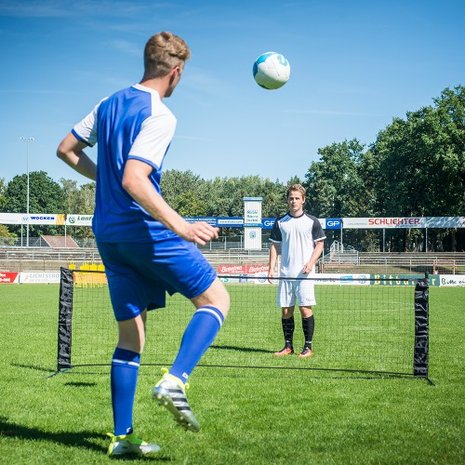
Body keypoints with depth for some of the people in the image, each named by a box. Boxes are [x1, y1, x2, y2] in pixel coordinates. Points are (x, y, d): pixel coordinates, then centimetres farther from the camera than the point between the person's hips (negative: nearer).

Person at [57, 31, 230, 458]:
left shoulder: (108, 104, 12)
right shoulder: (159, 116, -13)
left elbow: (66, 150, 20)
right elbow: (134, 180, -24)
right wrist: (181, 226, -26)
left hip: (109, 236, 8)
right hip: (146, 230, -8)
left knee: (131, 335, 12)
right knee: (215, 299, 5)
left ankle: (122, 436, 12)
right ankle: (174, 382, -16)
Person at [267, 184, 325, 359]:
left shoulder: (312, 221, 2)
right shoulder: (280, 222, 10)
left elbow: (319, 245, 3)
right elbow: (275, 246, 12)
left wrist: (311, 262, -12)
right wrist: (271, 268, 3)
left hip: (304, 273, -3)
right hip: (285, 273, 3)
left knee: (305, 309, -6)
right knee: (286, 310, 5)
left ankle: (308, 347, 2)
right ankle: (288, 346, 14)